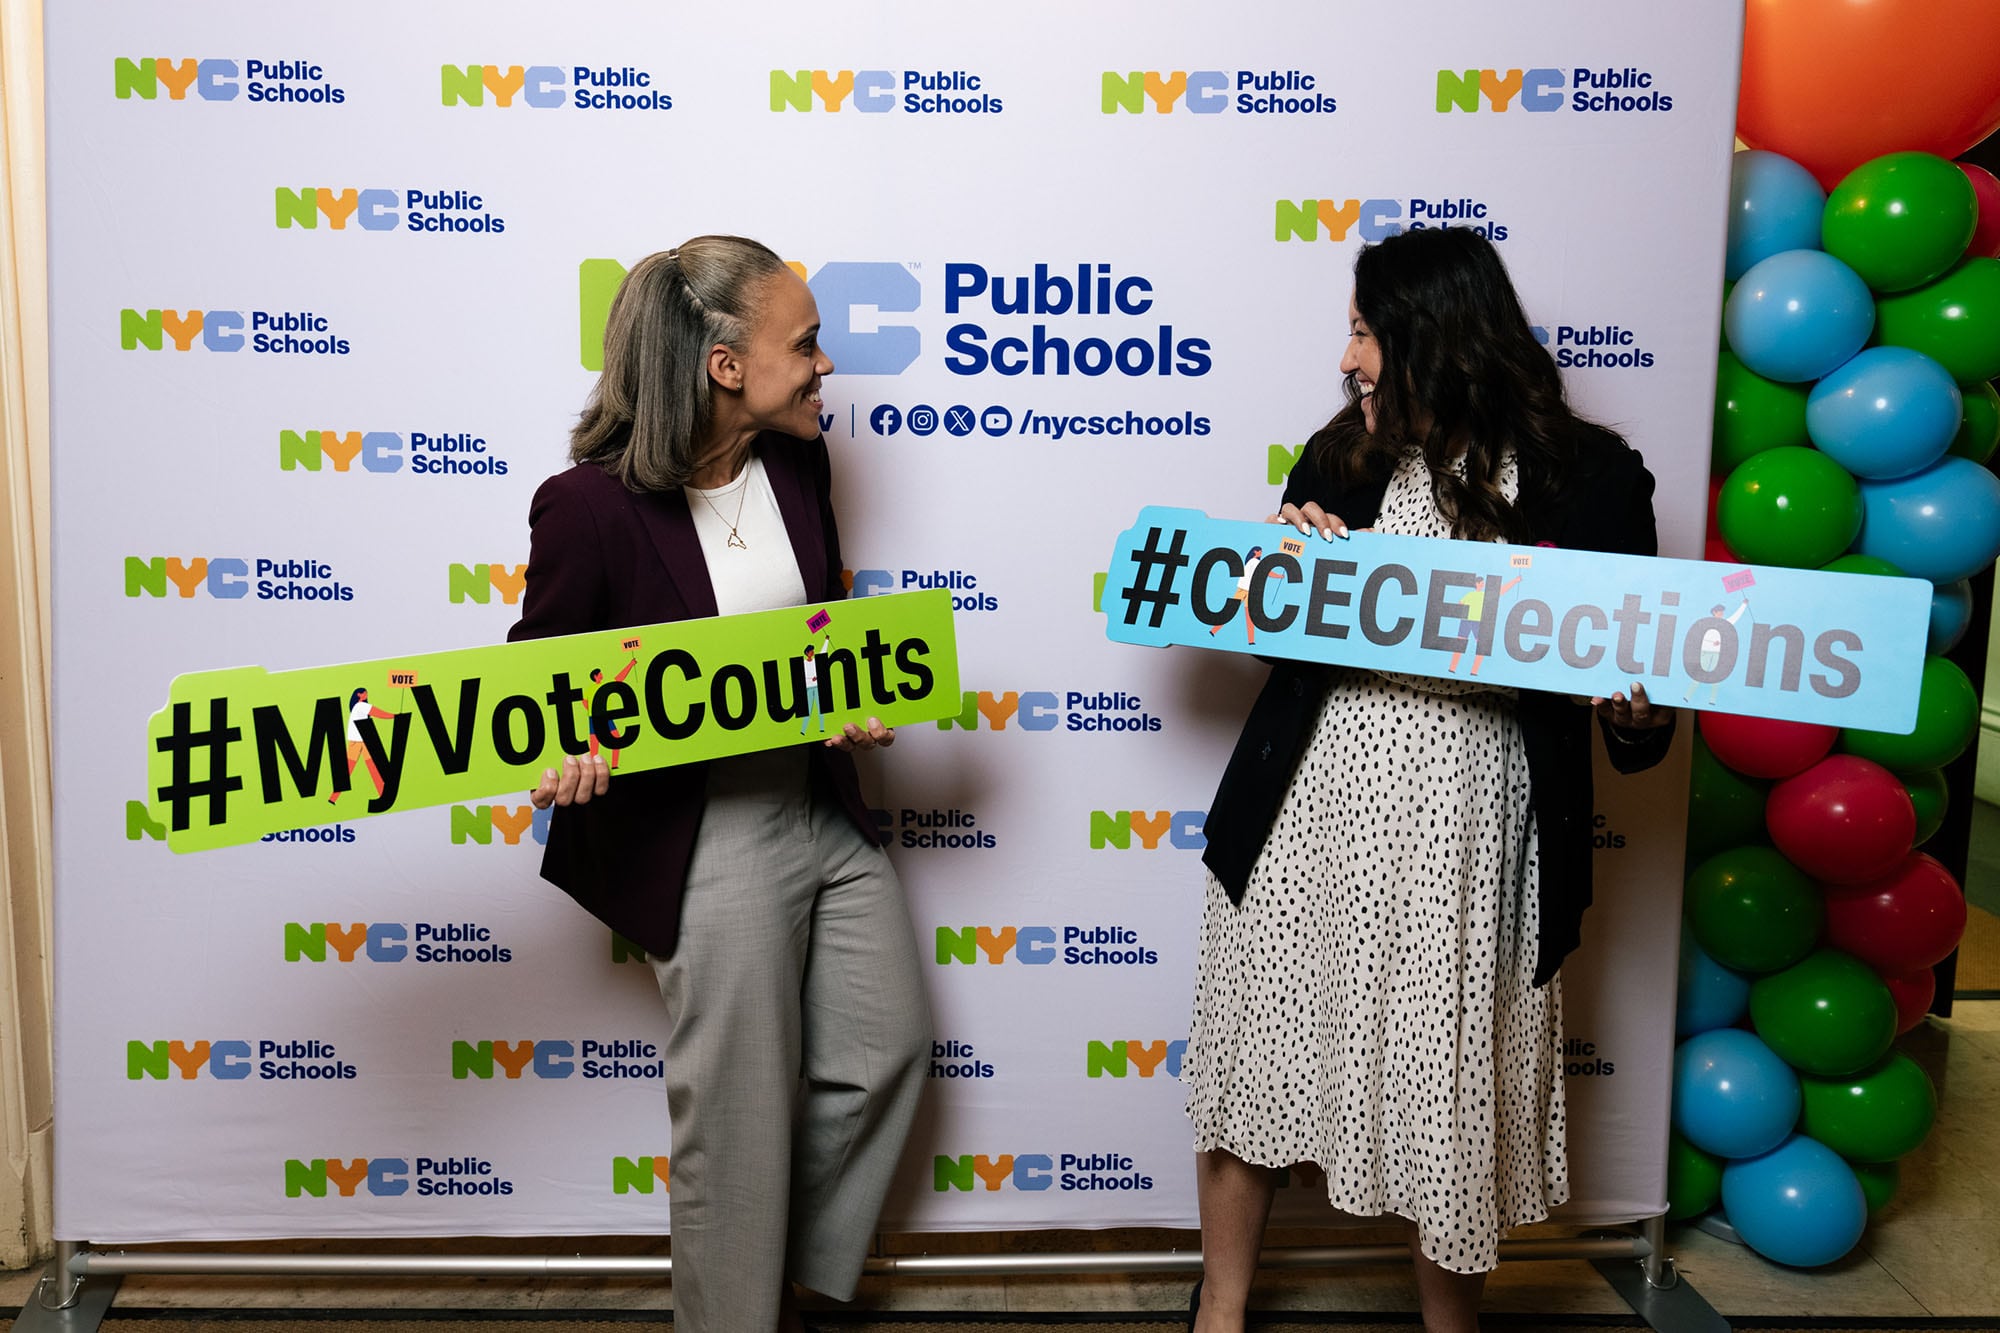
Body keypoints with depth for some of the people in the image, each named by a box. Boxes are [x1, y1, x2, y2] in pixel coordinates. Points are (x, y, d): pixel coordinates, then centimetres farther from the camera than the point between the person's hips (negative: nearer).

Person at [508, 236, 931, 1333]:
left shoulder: (798, 463, 0)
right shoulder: (590, 505, -19)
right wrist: (564, 750, -28)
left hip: (826, 810, 7)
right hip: (701, 841, -7)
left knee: (885, 1045, 18)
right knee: (738, 1113, 7)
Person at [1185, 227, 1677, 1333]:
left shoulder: (1585, 476, -4)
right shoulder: (1340, 461, 5)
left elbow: (1629, 658, 0)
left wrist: (1639, 719, -21)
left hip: (1463, 819, -3)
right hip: (1310, 800, 3)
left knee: (1449, 1077, 9)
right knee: (1253, 1045, 11)